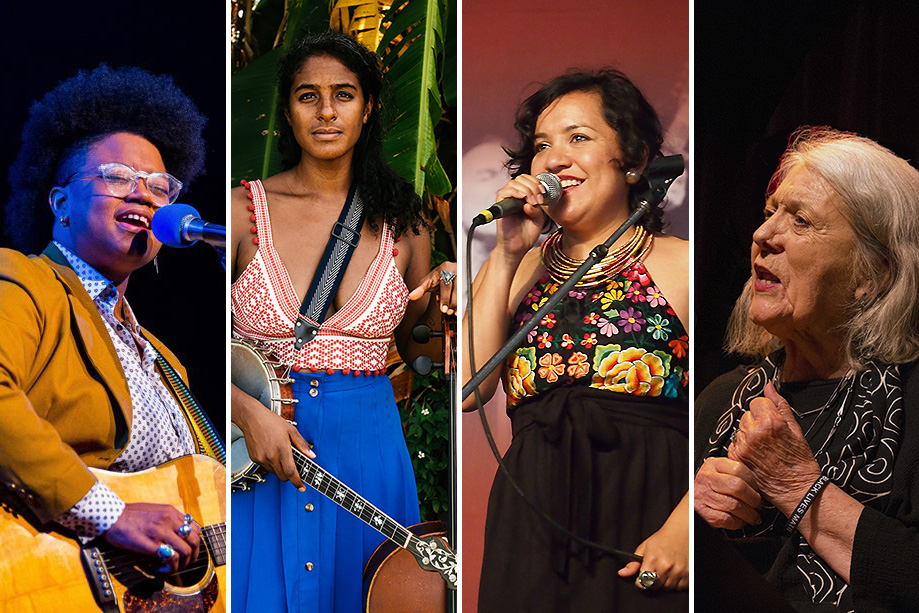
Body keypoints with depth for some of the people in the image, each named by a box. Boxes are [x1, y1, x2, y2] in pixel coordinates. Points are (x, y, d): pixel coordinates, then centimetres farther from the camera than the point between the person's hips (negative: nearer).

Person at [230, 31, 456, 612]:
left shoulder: (401, 222, 4)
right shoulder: (244, 210, -3)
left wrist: (441, 306, -7)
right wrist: (252, 413, -17)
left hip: (368, 449, 2)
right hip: (260, 454, -2)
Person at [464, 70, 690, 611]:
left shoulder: (681, 263, 4)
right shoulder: (522, 271, 16)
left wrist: (681, 529, -18)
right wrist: (507, 256, 0)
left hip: (643, 532, -3)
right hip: (531, 535, 3)